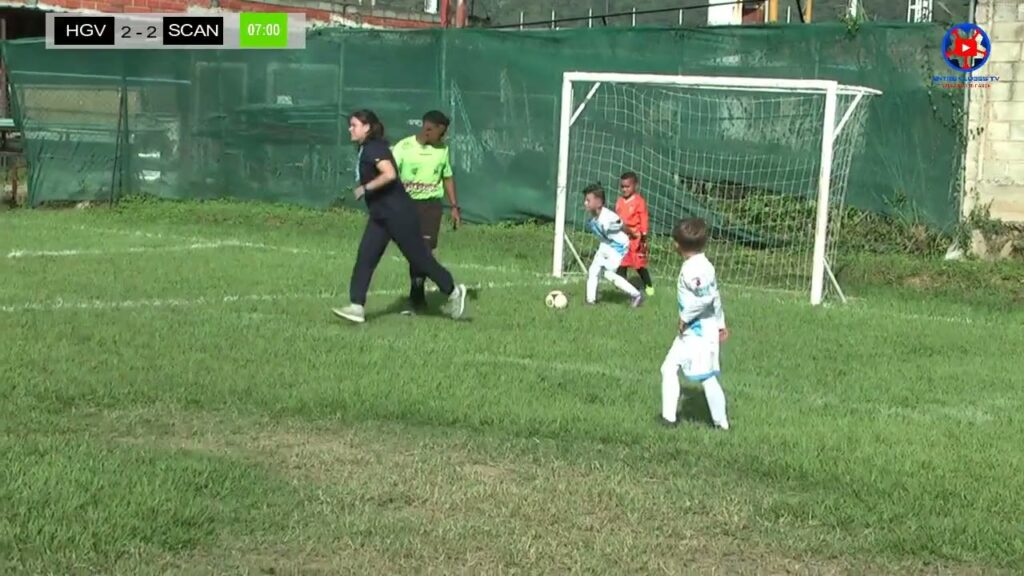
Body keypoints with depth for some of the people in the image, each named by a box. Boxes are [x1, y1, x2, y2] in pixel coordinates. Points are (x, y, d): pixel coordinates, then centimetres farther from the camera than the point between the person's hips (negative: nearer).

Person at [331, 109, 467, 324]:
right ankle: (357, 307, -4)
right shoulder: (365, 149, 13)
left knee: (419, 257, 0)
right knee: (364, 258, 0)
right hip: (379, 216, 10)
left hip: (398, 214, -10)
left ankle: (453, 292, 15)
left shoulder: (374, 148, -17)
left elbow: (390, 174, -31)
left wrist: (365, 188, -23)